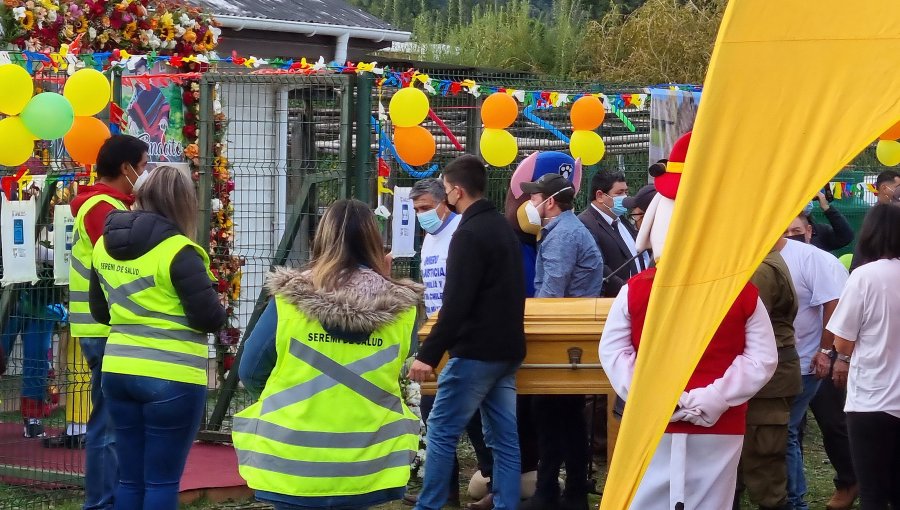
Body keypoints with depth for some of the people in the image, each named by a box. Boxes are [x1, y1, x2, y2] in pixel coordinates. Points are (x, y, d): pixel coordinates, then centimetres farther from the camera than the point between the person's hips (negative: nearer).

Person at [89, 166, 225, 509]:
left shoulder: (105, 244, 8)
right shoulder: (178, 251, -15)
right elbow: (210, 319, -13)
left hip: (118, 370, 7)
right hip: (171, 377, -6)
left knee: (130, 479, 13)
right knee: (162, 481, 0)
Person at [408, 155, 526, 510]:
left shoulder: (469, 234, -15)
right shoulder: (503, 228, 14)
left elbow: (456, 304, -22)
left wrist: (428, 354, -21)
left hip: (476, 351, -9)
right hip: (507, 348, 9)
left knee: (441, 431, -1)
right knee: (504, 436, 7)